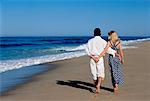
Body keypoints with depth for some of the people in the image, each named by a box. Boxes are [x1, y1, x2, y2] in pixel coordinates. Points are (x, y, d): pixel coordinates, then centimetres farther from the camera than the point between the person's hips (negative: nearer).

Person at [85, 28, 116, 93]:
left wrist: (92, 57, -7)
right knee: (101, 74, 0)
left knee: (94, 73, 12)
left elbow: (87, 50, -4)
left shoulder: (90, 41, 6)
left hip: (92, 58, 3)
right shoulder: (103, 41, -2)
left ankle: (96, 87, 21)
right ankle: (98, 85, -23)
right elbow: (108, 50, -3)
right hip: (100, 58, -3)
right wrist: (115, 52, 10)